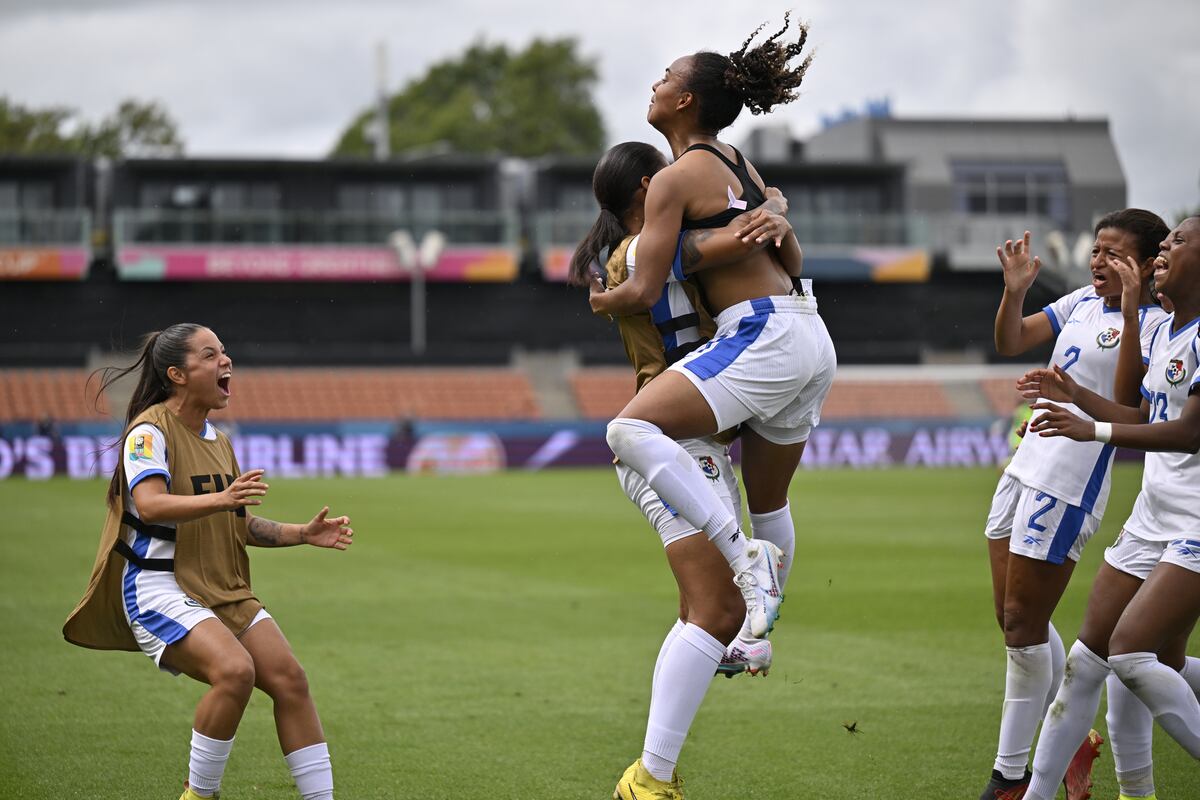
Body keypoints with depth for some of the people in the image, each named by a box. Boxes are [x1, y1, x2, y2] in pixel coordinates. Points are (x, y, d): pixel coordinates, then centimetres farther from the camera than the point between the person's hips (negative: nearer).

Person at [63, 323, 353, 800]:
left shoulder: (218, 441, 16)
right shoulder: (150, 430, -10)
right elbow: (150, 506, -27)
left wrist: (303, 534, 13)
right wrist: (220, 499, -41)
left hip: (226, 593, 8)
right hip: (159, 588, -8)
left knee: (290, 680, -5)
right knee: (235, 670, -29)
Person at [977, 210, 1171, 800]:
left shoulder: (1156, 324, -11)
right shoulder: (1083, 302, 12)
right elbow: (1011, 343, 13)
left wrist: (1131, 315, -32)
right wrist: (1015, 290, -3)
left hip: (1070, 484, -8)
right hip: (1027, 465, 8)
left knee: (1023, 625, -3)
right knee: (1015, 618, 13)